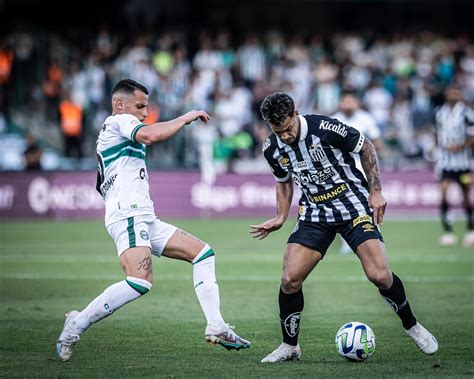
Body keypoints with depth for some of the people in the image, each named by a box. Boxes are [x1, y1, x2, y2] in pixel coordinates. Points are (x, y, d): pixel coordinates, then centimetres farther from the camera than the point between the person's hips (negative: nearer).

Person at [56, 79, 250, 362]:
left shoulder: (110, 136, 29)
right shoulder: (119, 121, -1)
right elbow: (150, 135, -22)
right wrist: (186, 118, -11)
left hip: (145, 220, 11)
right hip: (129, 215, -11)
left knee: (203, 252, 9)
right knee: (141, 282, -28)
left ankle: (216, 327, -1)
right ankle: (77, 325, -15)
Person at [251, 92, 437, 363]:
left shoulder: (324, 128, -20)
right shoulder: (272, 149, -5)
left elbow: (365, 147, -6)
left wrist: (376, 189, -8)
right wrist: (281, 216, 4)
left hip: (354, 205, -4)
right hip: (315, 214, 4)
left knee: (380, 275, -16)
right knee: (290, 279, -12)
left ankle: (412, 325, 11)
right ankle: (290, 346, 6)